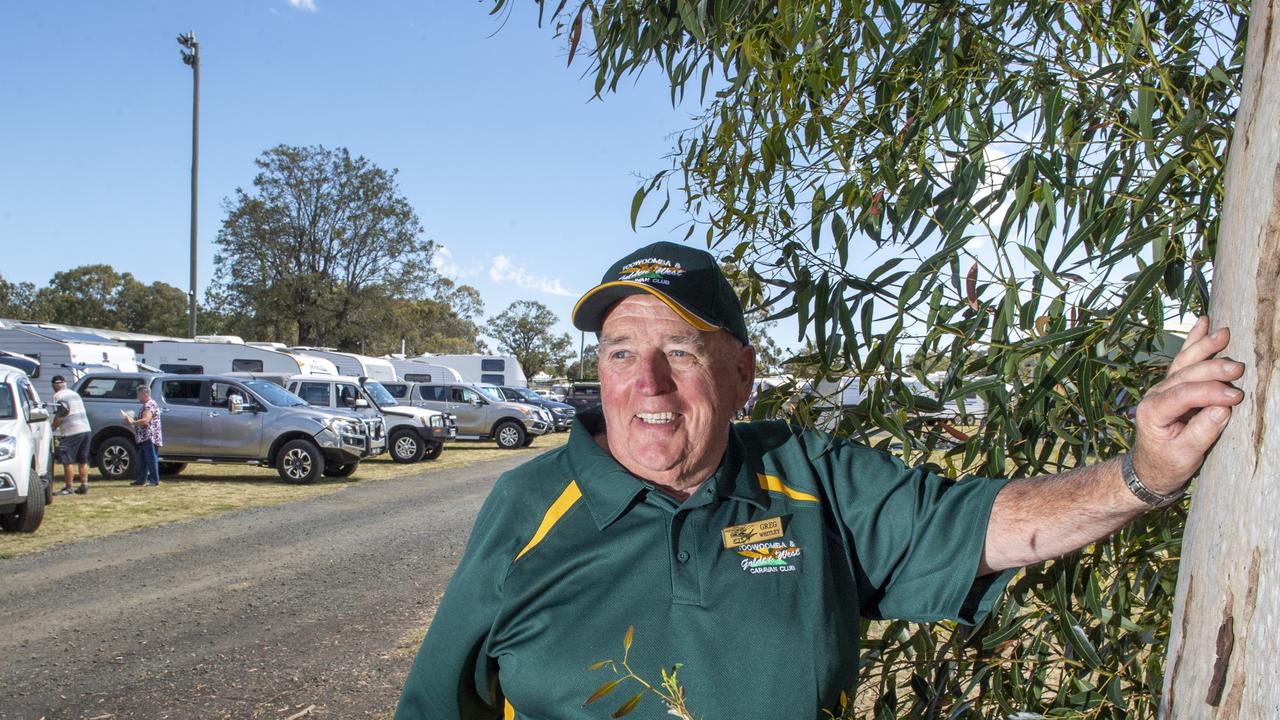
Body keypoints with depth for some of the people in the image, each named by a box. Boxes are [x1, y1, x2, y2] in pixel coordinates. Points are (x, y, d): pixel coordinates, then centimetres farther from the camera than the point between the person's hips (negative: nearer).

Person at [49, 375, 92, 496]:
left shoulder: (58, 396, -4)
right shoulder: (74, 393, 20)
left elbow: (59, 415, -12)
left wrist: (53, 427, -1)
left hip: (71, 432, -8)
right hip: (85, 428, 8)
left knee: (67, 461, -1)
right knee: (83, 461, 14)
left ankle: (68, 487, 1)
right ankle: (84, 485, 15)